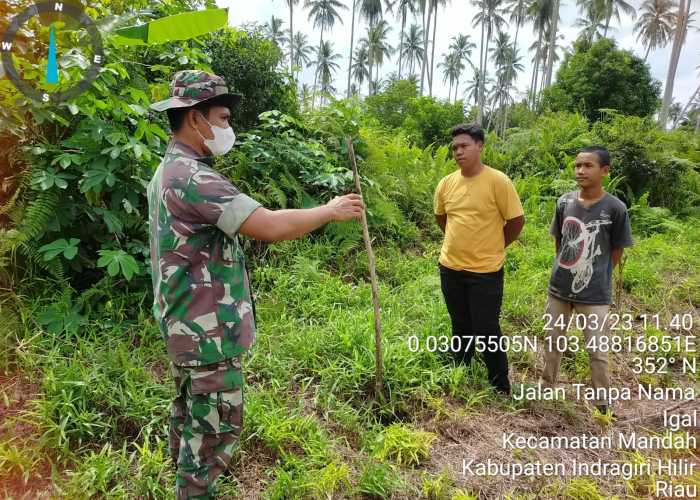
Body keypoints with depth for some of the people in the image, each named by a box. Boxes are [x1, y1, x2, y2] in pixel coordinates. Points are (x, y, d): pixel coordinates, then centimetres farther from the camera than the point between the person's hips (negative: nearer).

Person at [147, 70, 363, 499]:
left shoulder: (169, 171, 11)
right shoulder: (192, 177, -23)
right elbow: (271, 226, -29)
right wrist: (331, 210, -15)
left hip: (188, 322, 11)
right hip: (208, 328, -11)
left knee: (192, 411, 24)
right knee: (217, 422, 3)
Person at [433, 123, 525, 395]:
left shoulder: (498, 181, -13)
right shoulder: (446, 183, 2)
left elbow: (517, 220, -7)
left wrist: (492, 248, 3)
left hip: (485, 271, -5)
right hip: (450, 268, 5)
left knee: (487, 331, 3)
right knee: (461, 328, 19)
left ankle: (501, 388, 22)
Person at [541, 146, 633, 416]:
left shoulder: (615, 208, -13)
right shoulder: (564, 202, -3)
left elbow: (617, 251, -3)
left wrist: (595, 275, 3)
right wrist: (568, 270, 8)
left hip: (594, 293, -4)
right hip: (558, 287, 4)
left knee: (597, 351, 7)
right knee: (553, 341, 18)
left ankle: (601, 404, 26)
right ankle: (547, 388, 37)